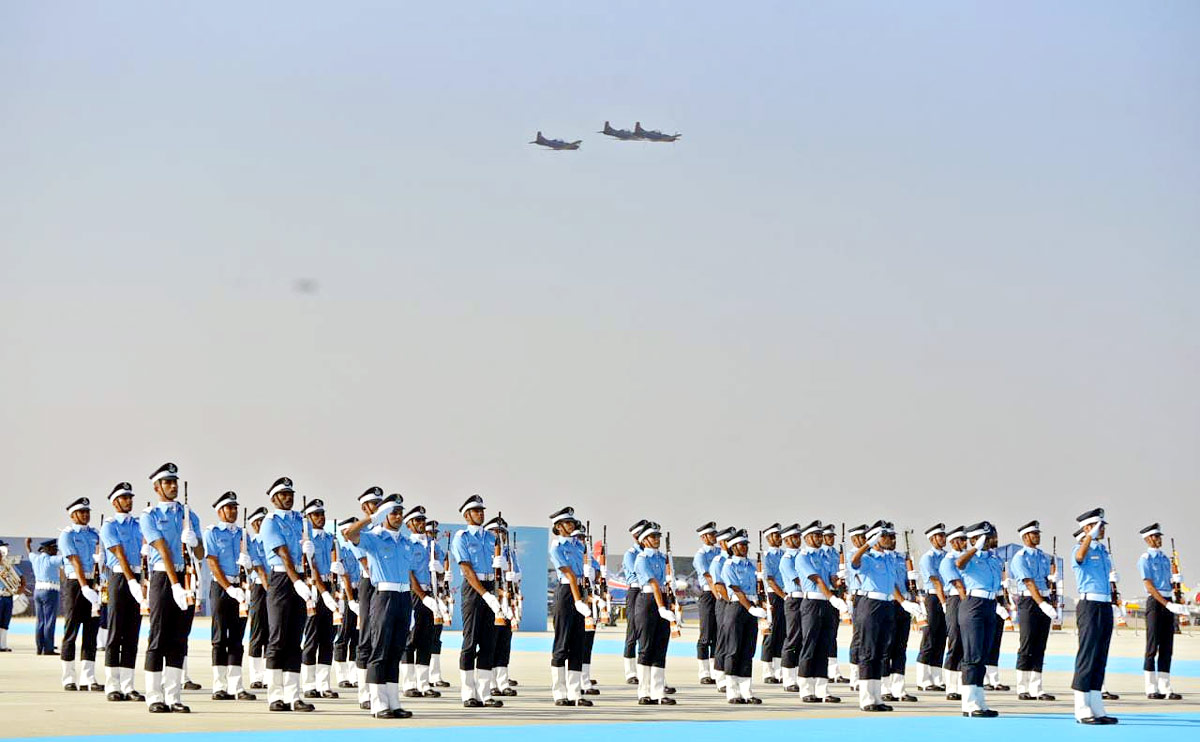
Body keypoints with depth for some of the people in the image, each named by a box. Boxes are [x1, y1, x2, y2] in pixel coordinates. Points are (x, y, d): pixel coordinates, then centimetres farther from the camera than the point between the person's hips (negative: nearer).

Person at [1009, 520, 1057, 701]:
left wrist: (1052, 603, 11)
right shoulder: (1020, 557, -8)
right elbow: (1029, 583, -17)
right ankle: (1023, 689, 1)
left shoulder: (1044, 556, 16)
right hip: (1029, 602, -7)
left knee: (1040, 647, 5)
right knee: (1027, 647, -4)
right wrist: (1042, 604, -25)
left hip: (1044, 601, 7)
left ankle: (1036, 689, 6)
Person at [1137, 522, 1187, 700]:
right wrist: (1168, 605, -21)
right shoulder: (1145, 559, -5)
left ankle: (1165, 688, 7)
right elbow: (1149, 586, -13)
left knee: (1167, 647, 5)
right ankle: (1152, 689, -3)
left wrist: (1175, 605, 10)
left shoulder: (1165, 559, 17)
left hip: (1168, 602, 7)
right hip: (1154, 601, -7)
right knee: (1153, 647, -5)